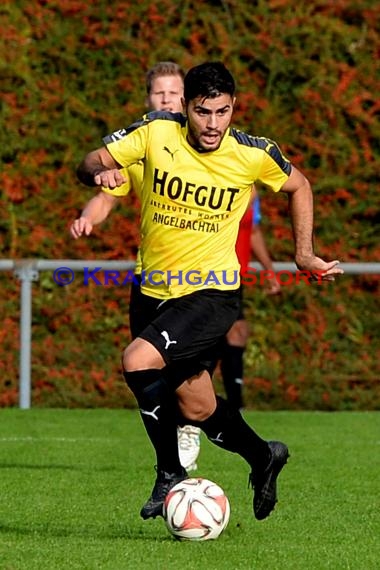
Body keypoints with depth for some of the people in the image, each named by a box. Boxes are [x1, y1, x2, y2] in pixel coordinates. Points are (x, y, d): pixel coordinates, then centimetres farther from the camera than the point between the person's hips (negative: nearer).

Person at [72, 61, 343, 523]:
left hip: (210, 293, -4)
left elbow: (298, 187, 10)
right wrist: (101, 173, -25)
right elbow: (90, 163, -2)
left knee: (138, 363, -27)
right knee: (196, 408, 11)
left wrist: (304, 254, 7)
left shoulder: (254, 155, -10)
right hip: (153, 290, 4)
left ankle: (170, 474, -11)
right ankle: (262, 456, 39)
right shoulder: (156, 132, -9)